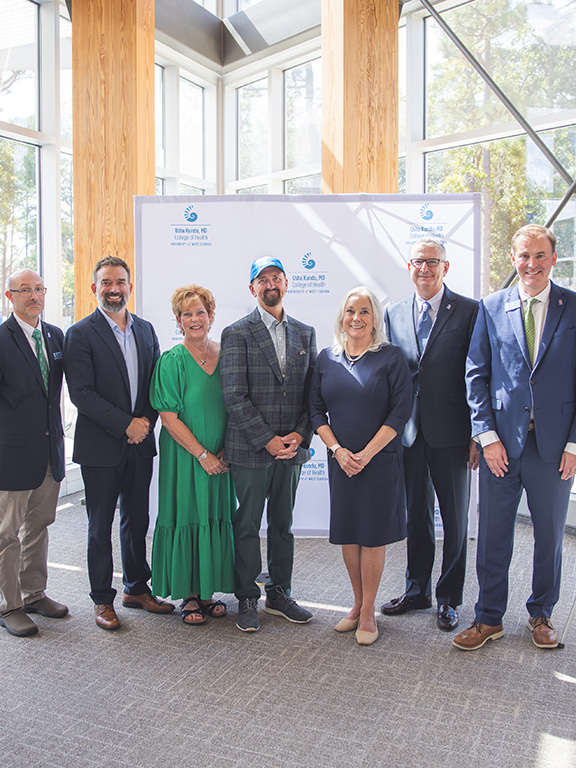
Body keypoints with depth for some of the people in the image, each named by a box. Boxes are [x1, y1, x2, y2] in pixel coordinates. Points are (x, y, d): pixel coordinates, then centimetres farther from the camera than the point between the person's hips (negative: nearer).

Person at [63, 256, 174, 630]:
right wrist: (126, 425, -17)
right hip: (100, 445, -5)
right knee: (101, 526, 7)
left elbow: (156, 384, 10)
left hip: (139, 444, 5)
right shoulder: (81, 334, -7)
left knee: (137, 520, 15)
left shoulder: (145, 330, 10)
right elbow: (82, 393, -15)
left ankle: (137, 588, 30)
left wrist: (145, 422, -6)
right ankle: (102, 599, 21)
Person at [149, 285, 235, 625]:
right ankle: (189, 595, 18)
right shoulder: (172, 361, -7)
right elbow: (169, 417, -11)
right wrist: (202, 454, -14)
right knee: (187, 517, 3)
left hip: (219, 458, 4)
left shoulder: (225, 355, 4)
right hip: (184, 455, -4)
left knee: (216, 517, 9)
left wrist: (225, 451, -5)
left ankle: (208, 591, 24)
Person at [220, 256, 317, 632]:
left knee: (283, 524, 15)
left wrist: (299, 435, -6)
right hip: (250, 449, -4)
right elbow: (234, 396, -12)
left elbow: (313, 391, 8)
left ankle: (280, 594, 30)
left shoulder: (305, 333, 10)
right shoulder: (237, 333, -5)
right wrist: (268, 440, -15)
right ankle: (248, 599, 22)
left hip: (291, 447, 4)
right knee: (247, 527, 7)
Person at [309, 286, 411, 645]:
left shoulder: (391, 357, -4)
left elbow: (401, 411, -10)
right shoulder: (327, 358, 7)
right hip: (341, 460, 4)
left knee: (373, 534, 4)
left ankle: (368, 612, 17)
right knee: (347, 533, 10)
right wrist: (338, 450, -8)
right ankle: (358, 604, 27)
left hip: (380, 460, -3)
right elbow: (317, 410, 6)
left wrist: (366, 454, -15)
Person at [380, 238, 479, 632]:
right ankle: (417, 589, 32)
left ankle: (448, 597, 25)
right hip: (409, 433, 4)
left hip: (451, 434, -3)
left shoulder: (469, 311, -4)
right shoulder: (394, 313, 8)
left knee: (455, 518, 9)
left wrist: (478, 434, -9)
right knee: (416, 515, 15)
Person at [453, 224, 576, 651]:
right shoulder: (492, 308, 4)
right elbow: (476, 374, 3)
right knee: (493, 535, 8)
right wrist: (487, 435, -5)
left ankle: (541, 614, 34)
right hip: (502, 442, 0)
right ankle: (490, 618, 25)